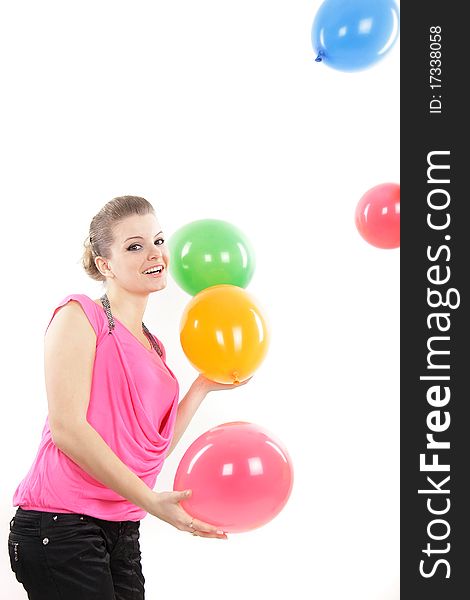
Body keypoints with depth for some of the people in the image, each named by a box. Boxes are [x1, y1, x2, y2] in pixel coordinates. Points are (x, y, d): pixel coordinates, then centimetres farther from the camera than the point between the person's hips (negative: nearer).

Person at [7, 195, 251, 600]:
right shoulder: (79, 314, -6)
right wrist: (152, 501, -17)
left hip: (123, 534, 7)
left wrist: (204, 385, 11)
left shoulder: (154, 347, 17)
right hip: (60, 525, -7)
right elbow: (67, 428, -15)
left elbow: (156, 447, 13)